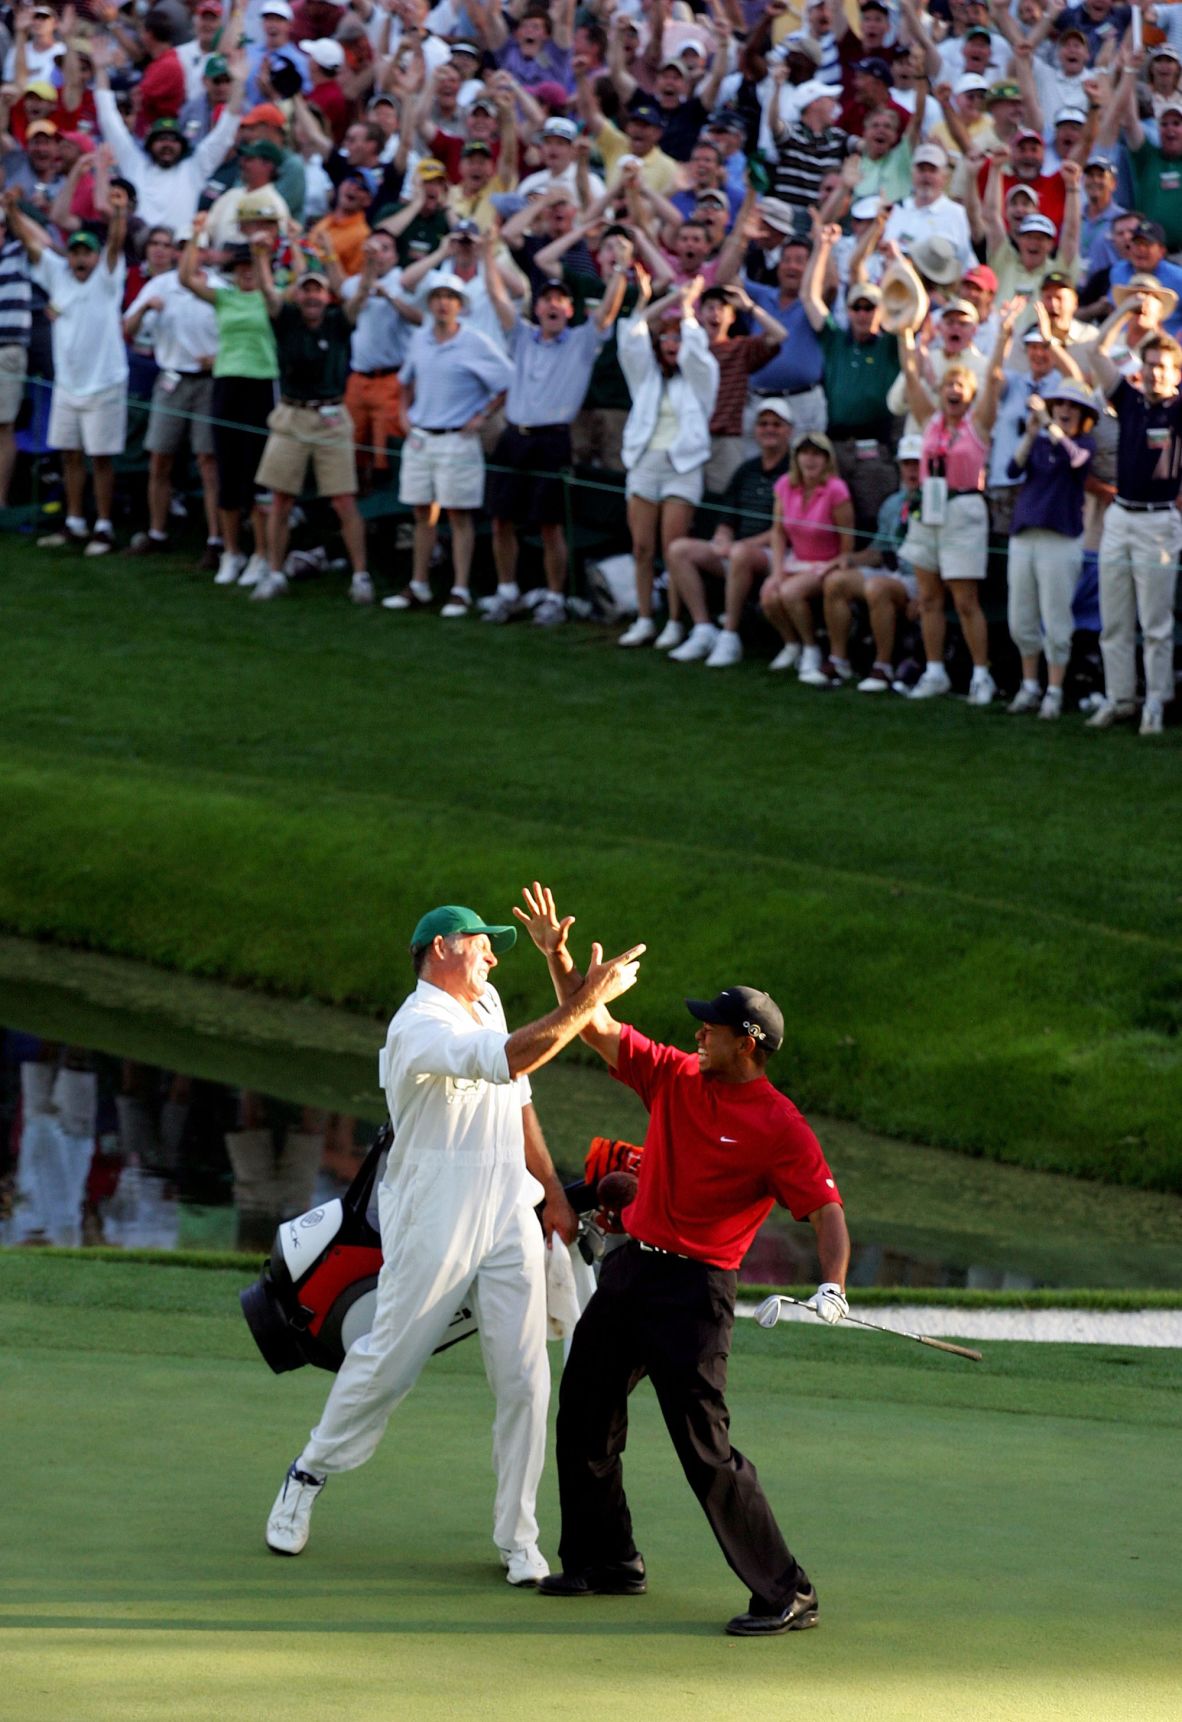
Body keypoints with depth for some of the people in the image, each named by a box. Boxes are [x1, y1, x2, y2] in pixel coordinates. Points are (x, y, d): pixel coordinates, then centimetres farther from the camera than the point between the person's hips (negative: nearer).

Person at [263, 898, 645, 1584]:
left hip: (509, 1219, 7)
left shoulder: (486, 1003, 11)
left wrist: (553, 1191, 19)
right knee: (387, 1365, 3)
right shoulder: (419, 1027, -17)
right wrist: (588, 1001, -33)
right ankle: (309, 1476, 26)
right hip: (433, 1228, -7)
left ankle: (519, 1536, 4)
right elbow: (507, 1061, -33)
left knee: (525, 1379, -1)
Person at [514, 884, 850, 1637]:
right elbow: (599, 1028, 8)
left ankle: (788, 1595, -11)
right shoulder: (674, 1078, 6)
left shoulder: (779, 1127, -13)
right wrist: (560, 959, -4)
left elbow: (826, 1207, -17)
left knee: (706, 1449, -14)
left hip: (694, 1288, -8)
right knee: (585, 1419, 17)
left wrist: (832, 1288, -32)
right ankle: (607, 1561, 34)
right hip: (629, 1267, 8)